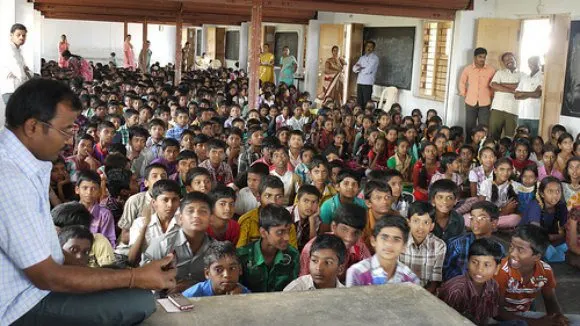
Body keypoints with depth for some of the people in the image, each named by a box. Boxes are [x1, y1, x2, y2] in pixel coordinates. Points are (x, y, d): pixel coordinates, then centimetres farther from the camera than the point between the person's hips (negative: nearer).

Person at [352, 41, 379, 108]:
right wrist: (363, 68, -9)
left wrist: (360, 69, 4)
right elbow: (354, 68, 10)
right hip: (359, 82, 6)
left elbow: (368, 70, -14)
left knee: (366, 103, -6)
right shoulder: (362, 58, 18)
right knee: (359, 102, 5)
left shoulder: (375, 58, -2)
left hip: (368, 83, -6)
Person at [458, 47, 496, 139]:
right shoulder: (467, 69, 3)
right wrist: (464, 94, 7)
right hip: (470, 102, 1)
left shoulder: (491, 70, -1)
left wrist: (491, 95, 2)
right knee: (469, 127, 7)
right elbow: (462, 82, 15)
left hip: (485, 103, -1)